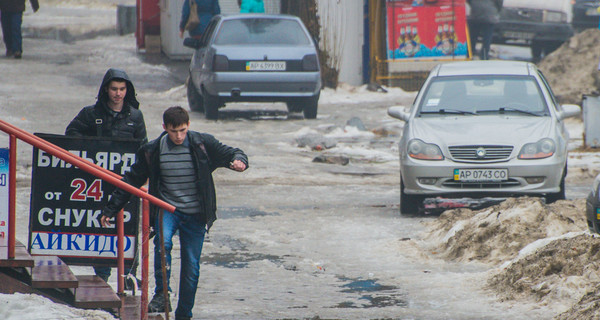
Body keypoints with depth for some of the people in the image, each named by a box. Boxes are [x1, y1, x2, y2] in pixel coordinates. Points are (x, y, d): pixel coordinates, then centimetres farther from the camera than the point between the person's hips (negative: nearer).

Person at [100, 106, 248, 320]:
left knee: (191, 268, 2)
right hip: (167, 208, 0)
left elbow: (231, 154, 3)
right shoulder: (152, 151, -2)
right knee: (163, 241, -31)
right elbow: (132, 180, 7)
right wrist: (110, 210, 7)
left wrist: (239, 160, -23)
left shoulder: (203, 144, -4)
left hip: (195, 214, 0)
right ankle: (161, 296, -24)